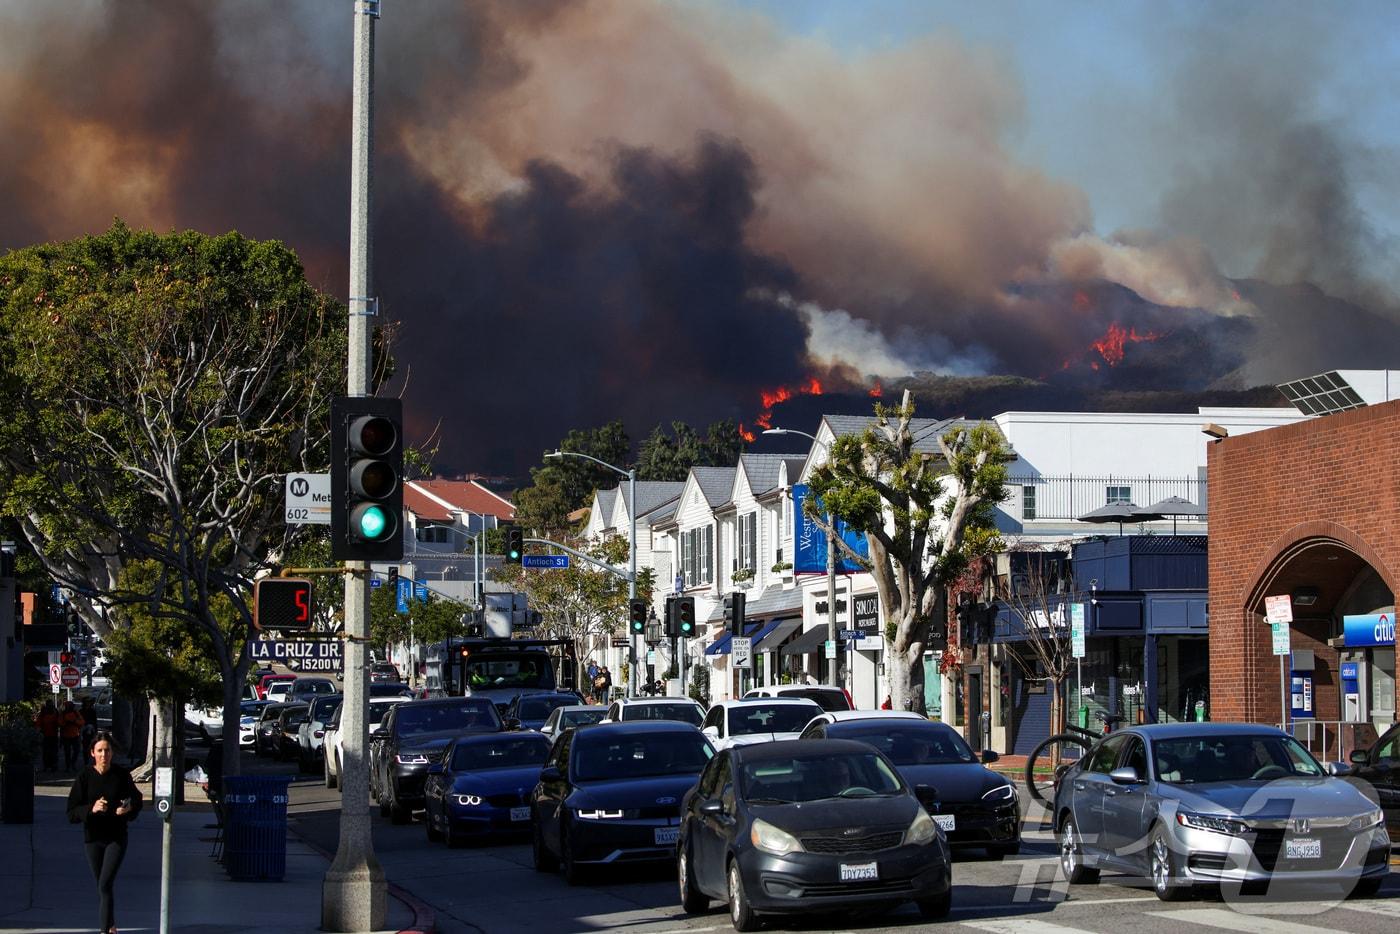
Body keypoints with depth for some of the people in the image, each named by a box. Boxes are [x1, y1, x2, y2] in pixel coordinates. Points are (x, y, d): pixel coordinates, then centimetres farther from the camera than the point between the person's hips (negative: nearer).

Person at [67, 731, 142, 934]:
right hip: (92, 837, 2)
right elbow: (72, 812, -7)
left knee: (105, 884, -16)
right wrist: (91, 809, -26)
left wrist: (128, 809, -14)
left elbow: (137, 799, 8)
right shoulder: (85, 776, -7)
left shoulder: (122, 775, -6)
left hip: (117, 837, -2)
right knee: (101, 886, 15)